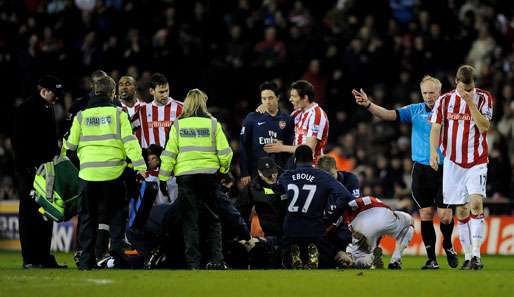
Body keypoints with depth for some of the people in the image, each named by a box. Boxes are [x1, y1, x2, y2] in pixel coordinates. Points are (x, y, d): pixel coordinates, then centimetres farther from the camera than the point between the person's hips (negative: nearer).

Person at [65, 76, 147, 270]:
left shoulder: (81, 116, 7)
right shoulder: (118, 114, 0)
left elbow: (71, 146, 12)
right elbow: (129, 141, -8)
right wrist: (140, 165, -9)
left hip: (88, 173, 2)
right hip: (113, 172, -2)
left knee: (87, 217, 10)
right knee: (116, 214, 11)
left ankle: (86, 258, 6)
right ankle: (117, 252, -1)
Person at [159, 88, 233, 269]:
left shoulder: (178, 125, 1)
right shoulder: (212, 123, 0)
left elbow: (169, 153, 1)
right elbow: (224, 151, -1)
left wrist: (163, 178, 7)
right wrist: (223, 168, 18)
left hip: (185, 175, 0)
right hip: (209, 174, 0)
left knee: (190, 220, 4)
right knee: (211, 218, 10)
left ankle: (193, 262, 0)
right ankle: (216, 259, 2)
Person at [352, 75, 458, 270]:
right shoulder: (415, 111, 6)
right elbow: (390, 115, -4)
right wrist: (368, 105, -19)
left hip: (443, 171, -2)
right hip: (421, 170, 2)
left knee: (445, 215, -4)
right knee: (425, 214, 2)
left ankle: (448, 246, 25)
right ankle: (431, 258, 10)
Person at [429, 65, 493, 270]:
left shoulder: (483, 98, -2)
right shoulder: (444, 101, 3)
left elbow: (484, 127, -12)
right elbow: (436, 128, 0)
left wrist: (471, 103, -20)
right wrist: (433, 151, -15)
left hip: (477, 162, -2)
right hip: (453, 163, 2)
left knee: (476, 203, -19)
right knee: (461, 211, 5)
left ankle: (476, 255, -21)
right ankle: (468, 257, 12)